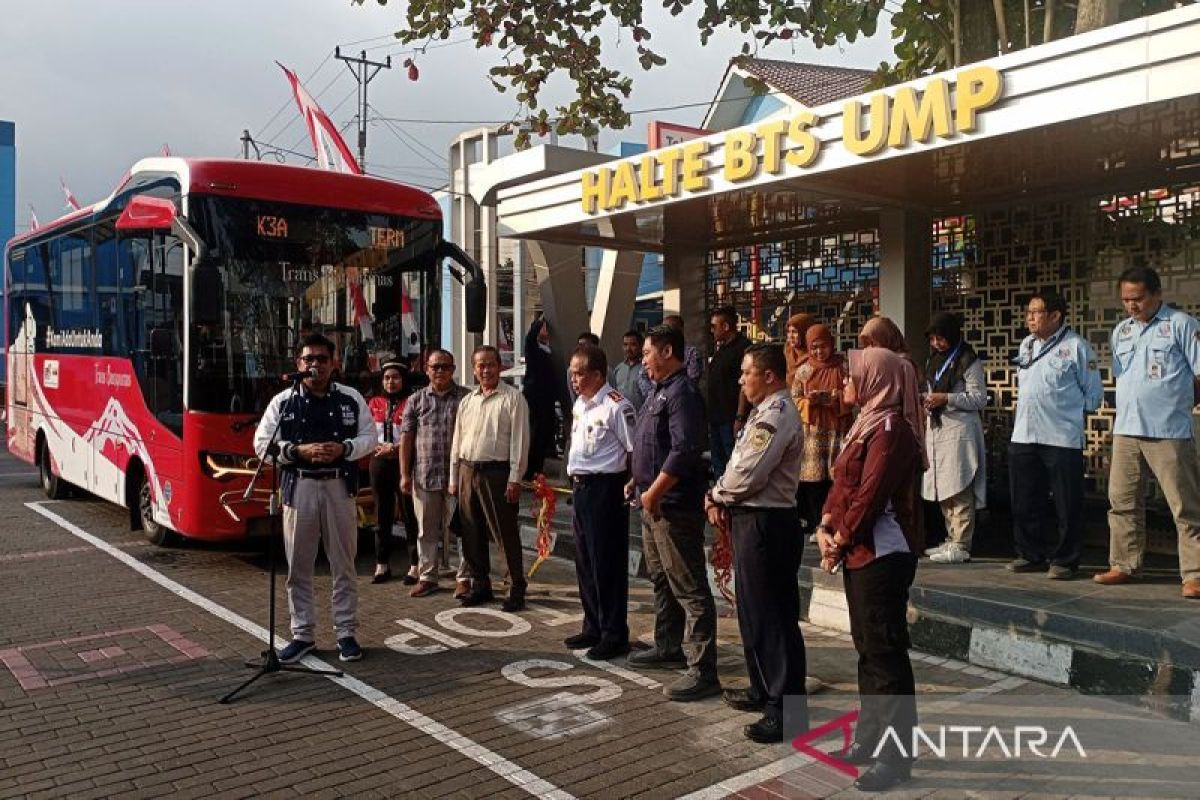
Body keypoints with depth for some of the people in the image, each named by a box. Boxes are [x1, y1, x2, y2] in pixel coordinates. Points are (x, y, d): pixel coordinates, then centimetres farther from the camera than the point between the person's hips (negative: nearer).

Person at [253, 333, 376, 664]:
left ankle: (346, 633, 18)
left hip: (339, 487, 0)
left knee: (343, 564, 7)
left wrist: (344, 448, -13)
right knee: (299, 566, 7)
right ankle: (302, 634, 19)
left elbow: (369, 436, 6)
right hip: (299, 487, 0)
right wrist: (299, 451, -15)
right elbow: (262, 443, -1)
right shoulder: (283, 401, 1)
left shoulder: (351, 398, 4)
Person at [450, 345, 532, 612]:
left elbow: (519, 440, -9)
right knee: (472, 533, 12)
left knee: (505, 533, -3)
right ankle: (480, 584, 25)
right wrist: (454, 478, 13)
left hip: (496, 472, -6)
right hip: (467, 470, 6)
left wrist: (515, 479, -14)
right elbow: (457, 441, 17)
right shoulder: (467, 401, 14)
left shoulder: (512, 398, -4)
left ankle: (516, 588, 7)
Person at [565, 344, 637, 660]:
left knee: (608, 563, -1)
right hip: (580, 488, 9)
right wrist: (575, 483, 15)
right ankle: (593, 627, 30)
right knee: (585, 561, 16)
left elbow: (634, 450, -14)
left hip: (605, 488, -9)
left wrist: (628, 486, -13)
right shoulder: (579, 405, 13)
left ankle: (614, 635, 10)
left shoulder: (616, 406, -14)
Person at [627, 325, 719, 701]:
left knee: (689, 588, -7)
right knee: (662, 581, 21)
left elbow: (683, 450, -26)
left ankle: (703, 671, -2)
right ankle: (668, 648, 36)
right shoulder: (660, 391, 16)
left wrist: (654, 491, -23)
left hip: (674, 506, -11)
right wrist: (638, 481, 16)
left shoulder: (682, 393, -16)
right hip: (652, 504, 11)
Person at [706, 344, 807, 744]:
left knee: (772, 615, -5)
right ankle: (764, 688, 32)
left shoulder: (776, 415, -17)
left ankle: (786, 708, 3)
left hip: (765, 523, -11)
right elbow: (739, 467, 17)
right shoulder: (763, 412, 16)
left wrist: (716, 496, -5)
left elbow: (748, 475, -23)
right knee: (754, 609, 19)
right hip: (751, 520, 11)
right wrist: (720, 497, 1)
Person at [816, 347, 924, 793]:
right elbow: (841, 484, 14)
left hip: (882, 554, -10)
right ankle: (870, 739, 29)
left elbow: (870, 494, -21)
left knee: (885, 651, -3)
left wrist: (841, 541, -11)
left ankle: (894, 756, 7)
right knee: (867, 647, 17)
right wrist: (825, 529, 1)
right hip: (858, 552, 10)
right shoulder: (866, 424, 15)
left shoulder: (891, 430, -16)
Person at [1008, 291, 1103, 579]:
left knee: (1067, 506, 2)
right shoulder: (1026, 345, 13)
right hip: (1023, 436, 6)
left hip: (1062, 439, -6)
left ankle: (1065, 560, 12)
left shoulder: (1076, 346, -6)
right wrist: (1031, 409, 14)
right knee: (1024, 502, 12)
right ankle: (1031, 555, 24)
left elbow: (1093, 393, -2)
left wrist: (1068, 412, 4)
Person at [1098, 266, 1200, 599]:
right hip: (1126, 431, 6)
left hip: (1169, 434, -6)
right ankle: (1124, 565, 21)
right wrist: (1132, 408, 15)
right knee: (1122, 502, 11)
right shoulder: (1121, 331, 14)